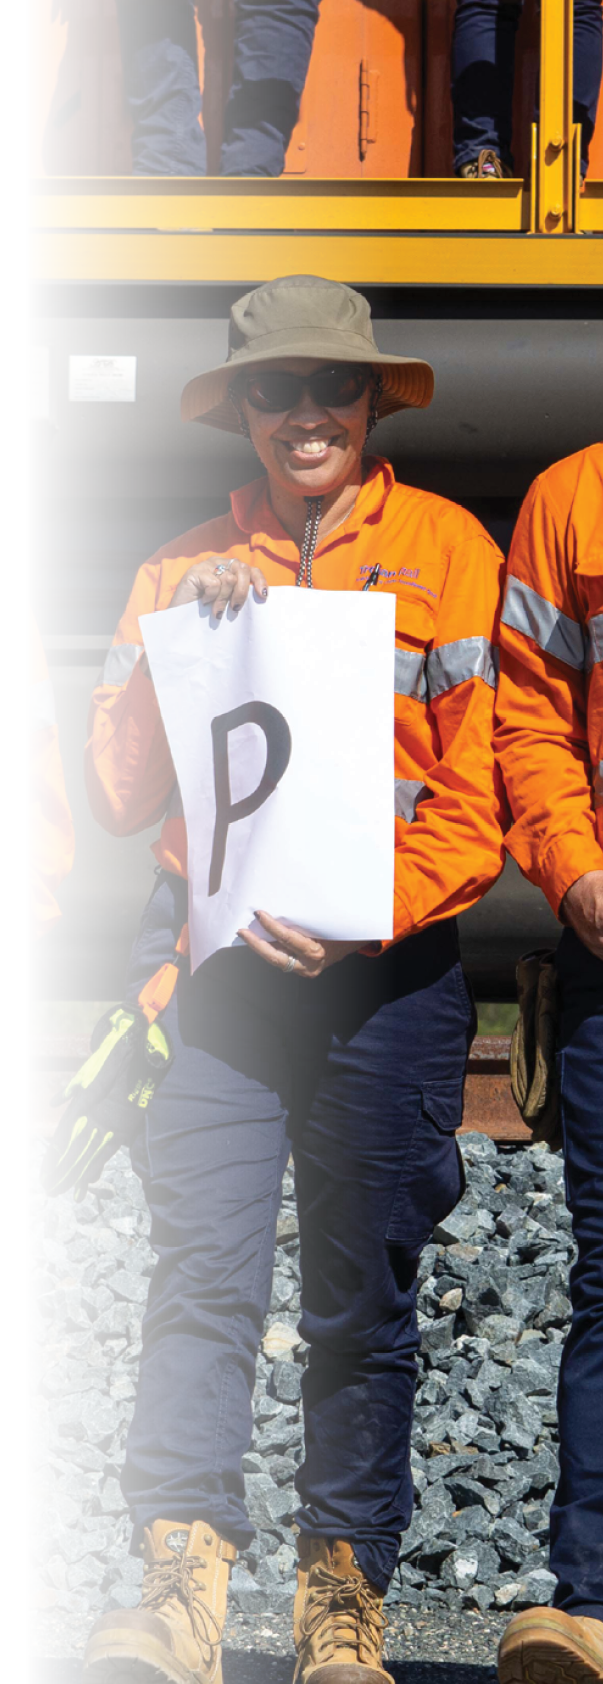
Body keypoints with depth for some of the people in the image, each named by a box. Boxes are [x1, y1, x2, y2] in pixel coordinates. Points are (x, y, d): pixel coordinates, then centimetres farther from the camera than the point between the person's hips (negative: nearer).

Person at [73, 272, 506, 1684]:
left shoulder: (446, 549, 6)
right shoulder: (185, 571, 14)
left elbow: (477, 797, -1)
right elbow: (118, 796, 7)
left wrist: (356, 914, -14)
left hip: (388, 975, -1)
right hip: (219, 968, 1)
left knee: (366, 1299, 4)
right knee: (207, 1270, -12)